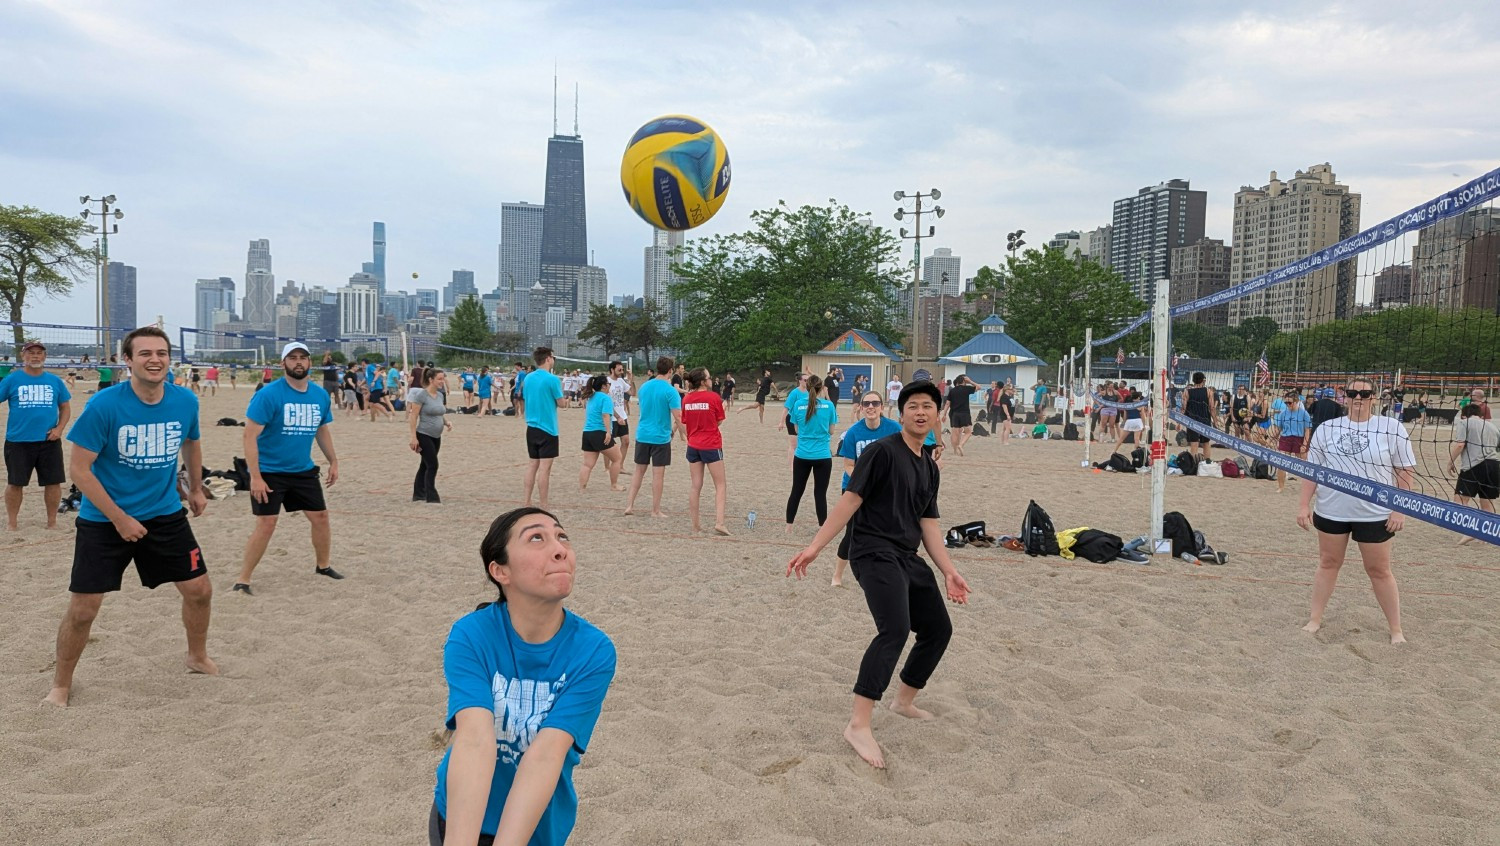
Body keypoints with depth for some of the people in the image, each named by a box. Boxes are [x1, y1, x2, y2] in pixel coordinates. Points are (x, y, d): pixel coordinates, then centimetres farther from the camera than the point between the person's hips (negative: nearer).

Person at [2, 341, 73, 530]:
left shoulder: (55, 381, 6)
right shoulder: (12, 379, 0)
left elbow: (65, 407, 11)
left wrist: (60, 428, -3)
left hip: (49, 441, 2)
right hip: (18, 441, -1)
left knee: (53, 482, 5)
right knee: (15, 483, 7)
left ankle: (52, 521, 18)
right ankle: (11, 522, 20)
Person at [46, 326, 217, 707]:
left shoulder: (186, 402, -6)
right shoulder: (104, 405, -19)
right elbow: (79, 468, -16)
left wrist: (196, 489, 23)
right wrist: (120, 519, -18)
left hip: (166, 515, 4)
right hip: (103, 520, -4)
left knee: (200, 590, 7)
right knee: (82, 608, -2)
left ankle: (198, 657, 33)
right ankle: (61, 685, 22)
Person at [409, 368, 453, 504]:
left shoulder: (439, 395, 8)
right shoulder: (422, 394, -14)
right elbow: (413, 416, -15)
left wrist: (446, 422, -1)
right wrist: (414, 437, -20)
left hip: (436, 437, 8)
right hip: (424, 436, -8)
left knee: (425, 465, 14)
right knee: (432, 465, -10)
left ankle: (418, 495, 24)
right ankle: (432, 498, -6)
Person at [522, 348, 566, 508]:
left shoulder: (528, 378, 7)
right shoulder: (552, 379, -13)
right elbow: (561, 403, -6)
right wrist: (560, 388, 10)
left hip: (531, 427, 7)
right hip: (547, 429, -7)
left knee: (532, 465, 11)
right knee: (544, 468, -4)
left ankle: (527, 503, 13)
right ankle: (543, 507, -3)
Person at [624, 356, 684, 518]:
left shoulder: (644, 386, 6)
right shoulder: (670, 391, -13)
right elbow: (678, 418, -18)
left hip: (642, 435, 5)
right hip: (661, 437, -5)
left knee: (639, 471, 14)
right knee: (658, 474, 3)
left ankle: (629, 506, 13)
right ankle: (655, 510, 9)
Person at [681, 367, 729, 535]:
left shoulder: (686, 399, 1)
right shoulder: (713, 397, -12)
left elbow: (684, 422, 8)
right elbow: (719, 421, -2)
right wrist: (722, 407, 14)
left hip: (693, 446, 5)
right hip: (712, 446, -5)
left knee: (696, 486, 11)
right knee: (720, 486, 4)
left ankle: (695, 525, 14)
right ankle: (719, 522, -9)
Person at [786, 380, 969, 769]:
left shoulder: (930, 468, 15)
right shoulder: (882, 451, -9)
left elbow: (928, 525, 16)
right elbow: (851, 499, -14)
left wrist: (949, 572, 9)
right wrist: (814, 547, -19)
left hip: (908, 559, 9)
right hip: (874, 554, -9)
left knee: (938, 629, 15)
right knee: (895, 631, -26)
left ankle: (904, 700, 36)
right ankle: (859, 725, -25)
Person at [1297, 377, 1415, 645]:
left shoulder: (1393, 429, -5)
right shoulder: (1326, 429, 1)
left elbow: (1404, 472, -2)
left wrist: (1400, 509, -7)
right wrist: (1305, 504, 0)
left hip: (1375, 513, -2)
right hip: (1331, 511, 2)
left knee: (1379, 571, 6)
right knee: (1328, 563, 12)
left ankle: (1396, 630, 18)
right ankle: (1315, 619, 22)